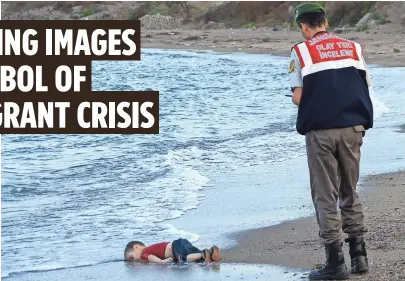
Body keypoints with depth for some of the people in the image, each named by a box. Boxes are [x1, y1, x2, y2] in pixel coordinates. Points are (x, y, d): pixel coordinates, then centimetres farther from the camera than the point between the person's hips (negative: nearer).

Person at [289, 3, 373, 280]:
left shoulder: (301, 52, -1)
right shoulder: (353, 47, 9)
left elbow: (298, 98, -6)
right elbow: (365, 88, 6)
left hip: (321, 130, -3)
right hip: (353, 127, 3)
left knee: (326, 197, 3)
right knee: (350, 192, 17)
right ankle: (359, 254, 15)